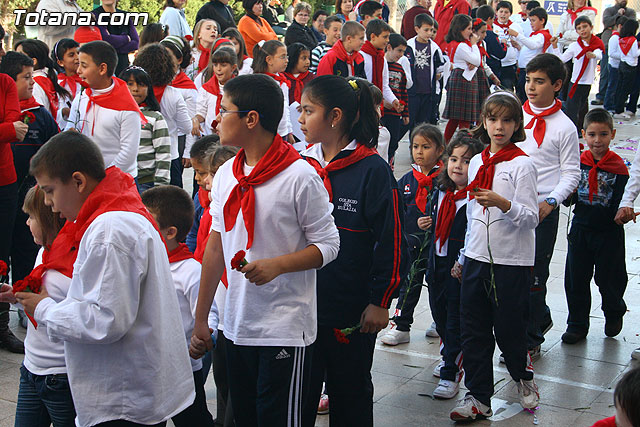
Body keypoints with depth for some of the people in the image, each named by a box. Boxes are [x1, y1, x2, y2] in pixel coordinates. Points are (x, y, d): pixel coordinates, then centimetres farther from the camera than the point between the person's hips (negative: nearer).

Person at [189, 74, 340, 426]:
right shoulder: (225, 175, 7)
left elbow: (328, 245, -8)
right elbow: (216, 245, 13)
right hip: (236, 327, 6)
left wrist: (277, 264, -24)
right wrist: (200, 319, 14)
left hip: (285, 330, -6)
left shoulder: (299, 177, -12)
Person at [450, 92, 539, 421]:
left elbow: (531, 218, -13)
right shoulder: (476, 163, 10)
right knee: (473, 331, 7)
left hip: (511, 262, -5)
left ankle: (523, 376, 33)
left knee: (508, 329, 4)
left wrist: (503, 204, -30)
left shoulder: (522, 164, -8)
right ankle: (478, 397, 18)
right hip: (476, 259, 6)